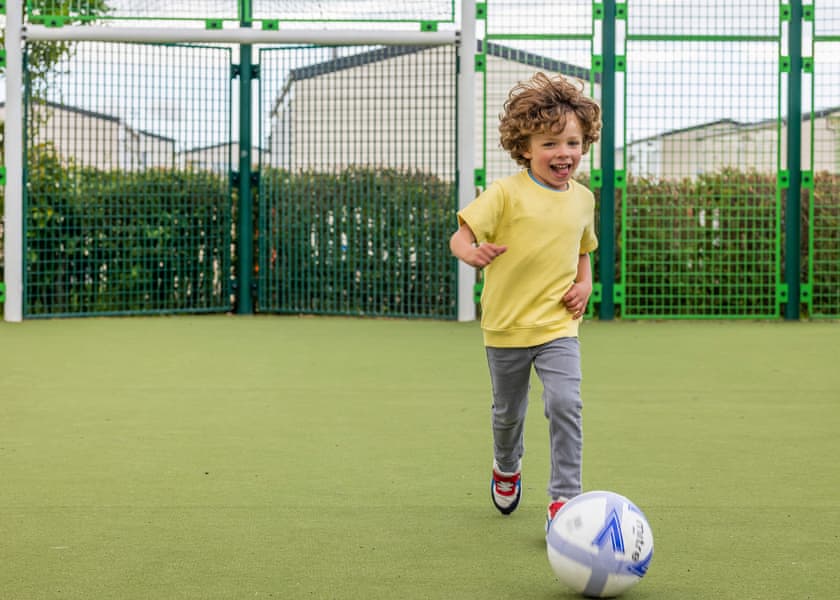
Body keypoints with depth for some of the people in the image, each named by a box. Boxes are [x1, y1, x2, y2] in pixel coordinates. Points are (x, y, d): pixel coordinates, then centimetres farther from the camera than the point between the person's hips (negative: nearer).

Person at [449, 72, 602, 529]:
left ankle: (564, 497, -12)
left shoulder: (582, 199, 4)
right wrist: (470, 251, -39)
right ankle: (506, 469, 47)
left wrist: (585, 283, 2)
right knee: (508, 413, 17)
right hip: (506, 325, -2)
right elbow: (460, 234, -16)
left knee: (565, 404, -19)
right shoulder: (507, 193, -12)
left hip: (558, 325, 2)